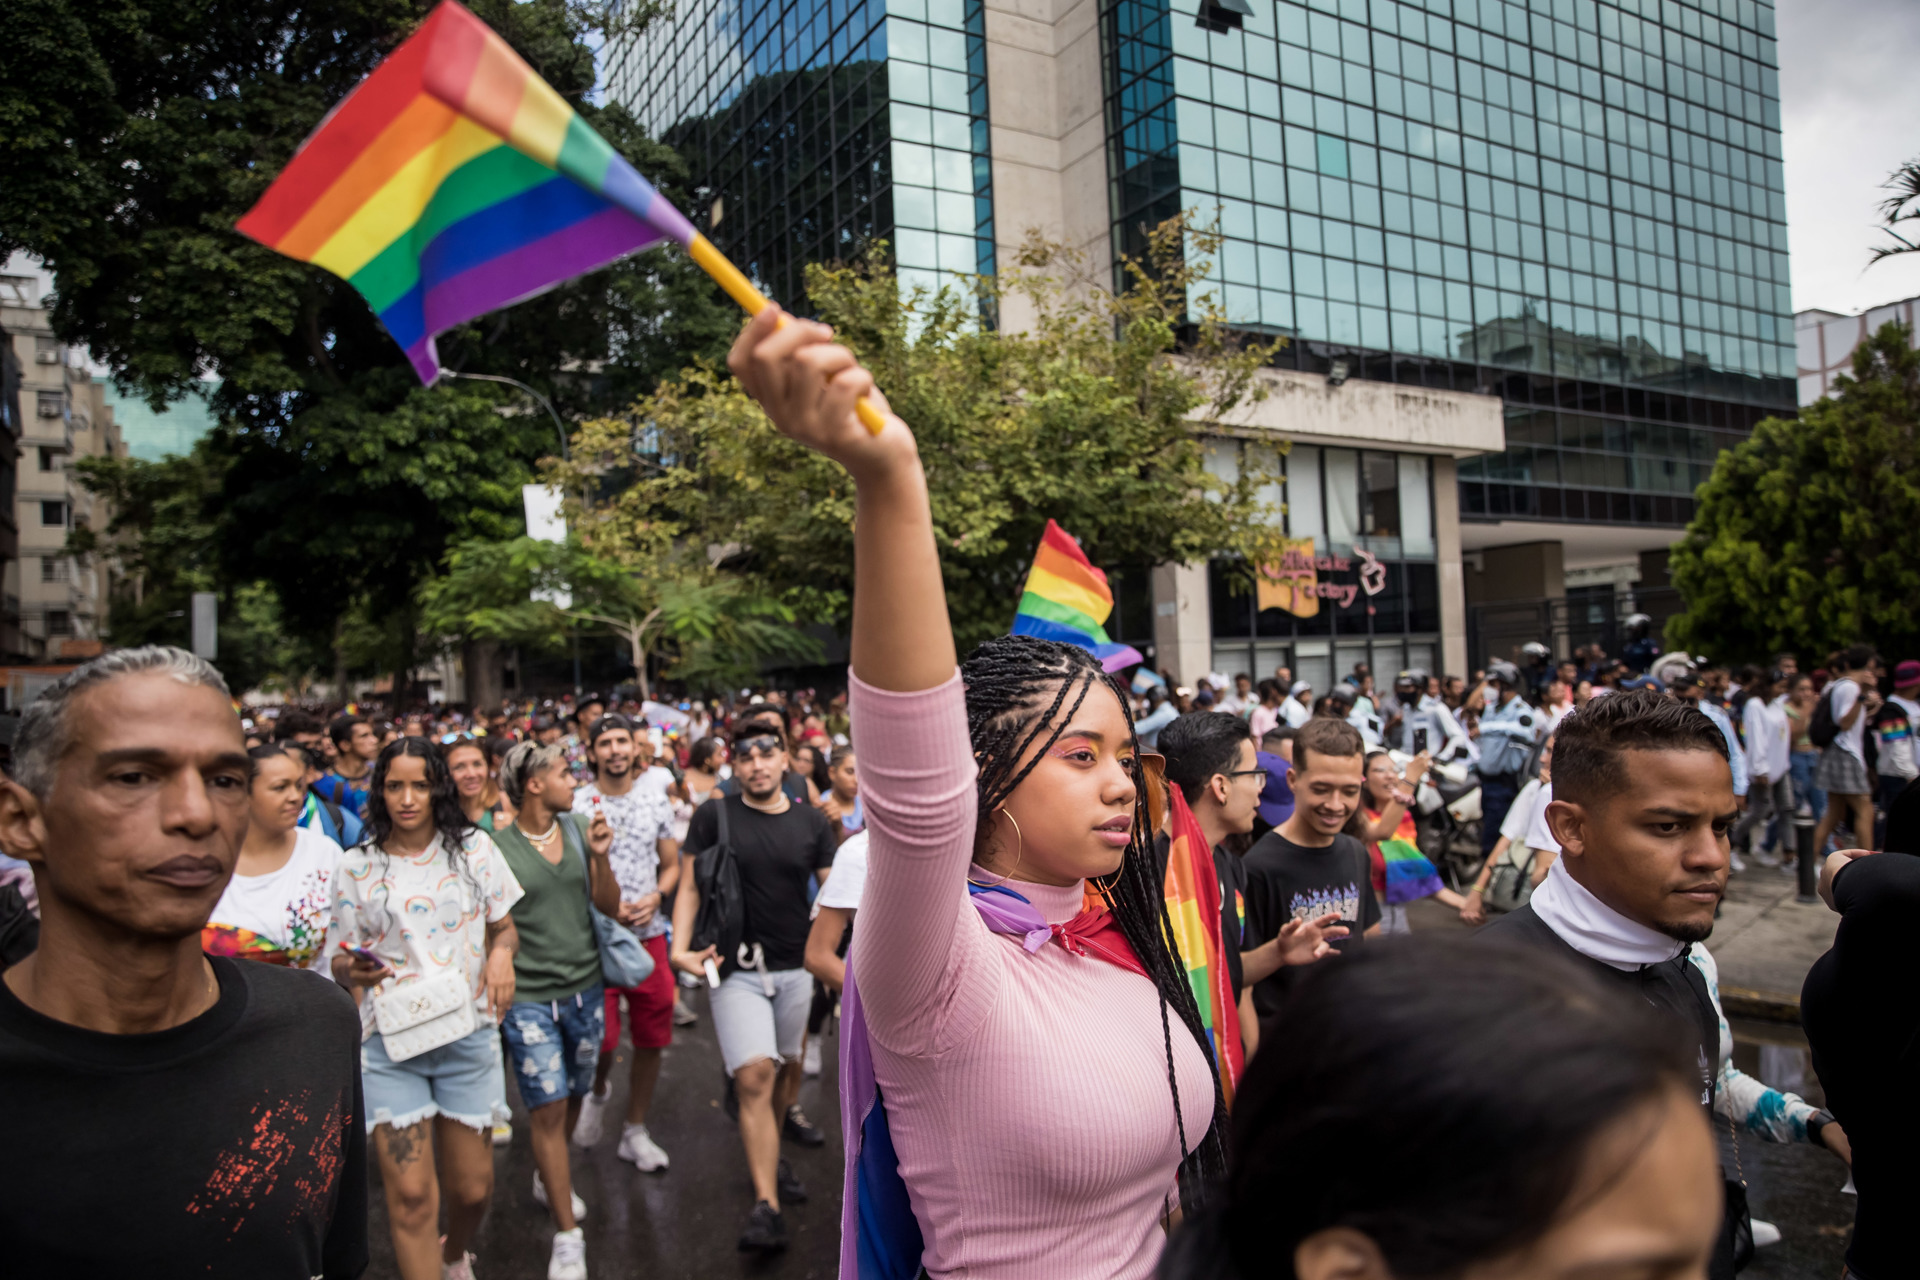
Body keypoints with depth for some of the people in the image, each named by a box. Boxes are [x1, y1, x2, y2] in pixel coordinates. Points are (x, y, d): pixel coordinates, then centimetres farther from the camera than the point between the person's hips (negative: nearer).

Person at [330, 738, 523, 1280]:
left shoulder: (473, 847, 3)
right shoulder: (357, 866, 1)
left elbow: (504, 926, 11)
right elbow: (341, 960, 6)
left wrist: (502, 952, -12)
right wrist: (354, 971, -17)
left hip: (468, 1034, 1)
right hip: (390, 1039, -1)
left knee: (473, 1187, 10)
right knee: (410, 1195, -9)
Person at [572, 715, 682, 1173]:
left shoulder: (656, 802, 8)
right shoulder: (576, 804, -3)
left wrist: (655, 897, -6)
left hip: (650, 934, 3)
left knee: (651, 1039, 7)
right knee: (601, 1038, -6)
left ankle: (635, 1131, 25)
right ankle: (598, 1091, 30)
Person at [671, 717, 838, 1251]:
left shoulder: (811, 822, 3)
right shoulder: (713, 816, -3)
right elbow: (690, 887, -1)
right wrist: (681, 948, -15)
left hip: (796, 967, 3)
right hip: (737, 969, -3)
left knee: (785, 1066, 17)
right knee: (753, 1076, -13)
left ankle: (773, 1155, 42)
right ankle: (767, 1207, -11)